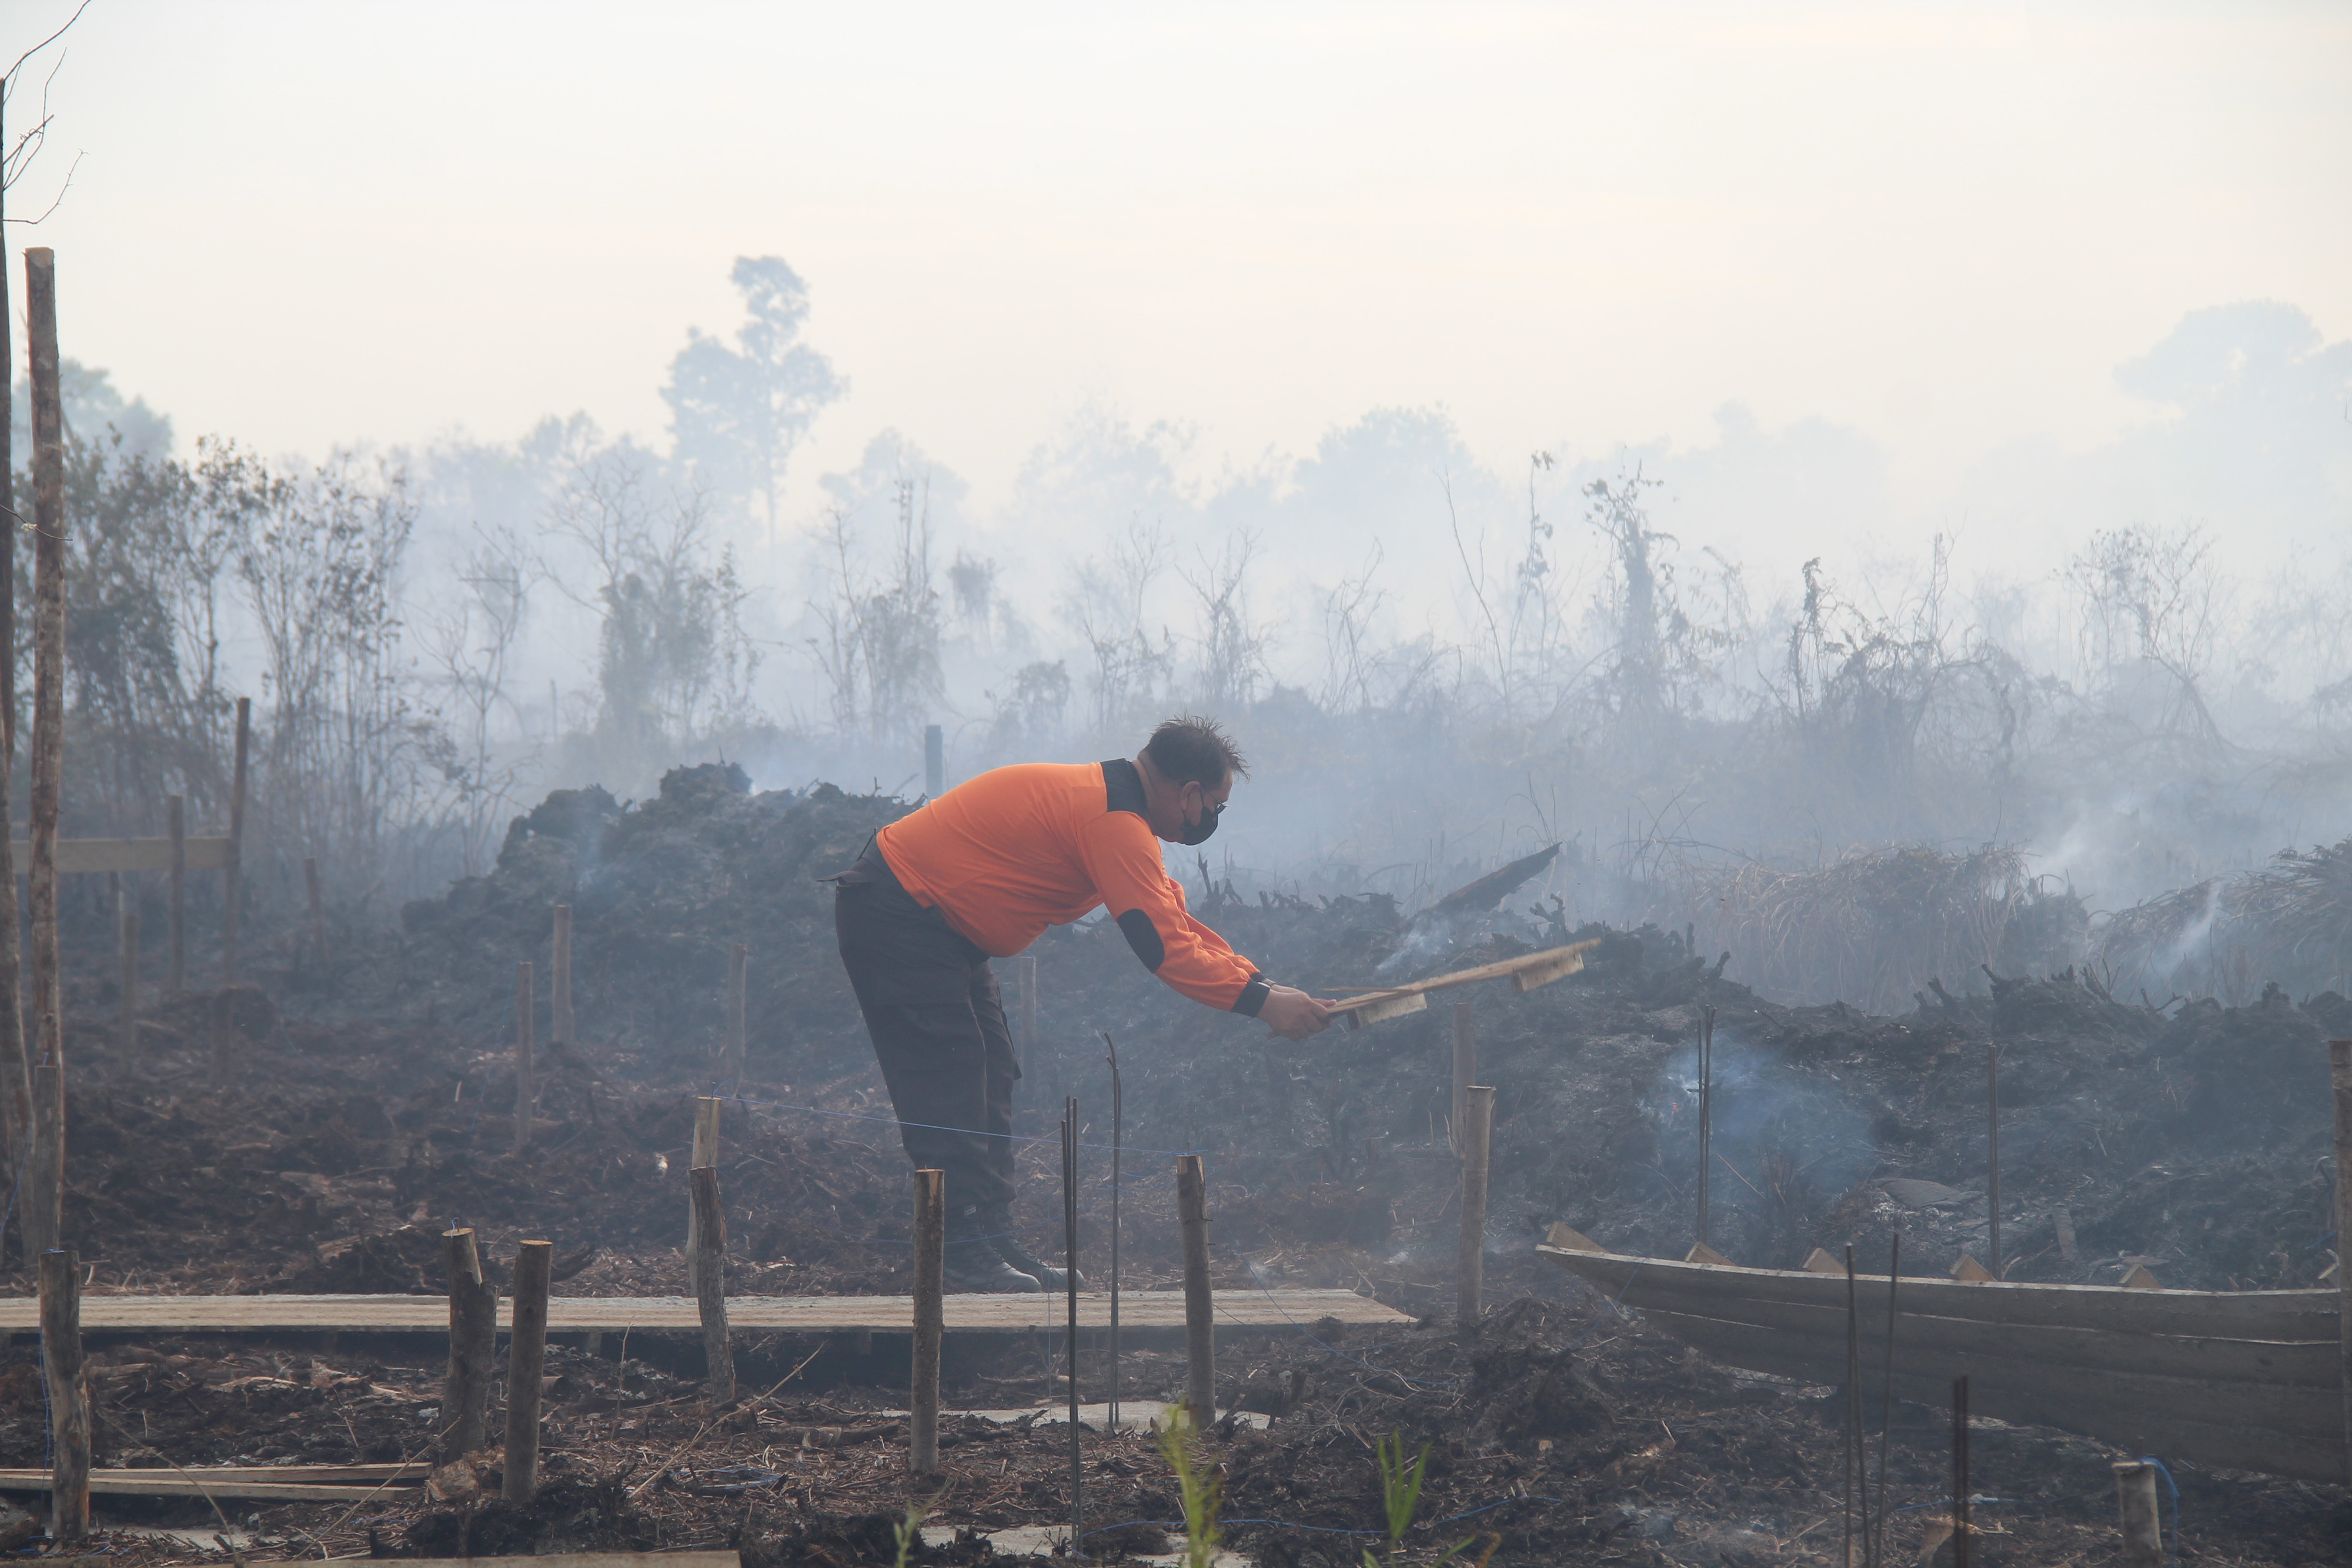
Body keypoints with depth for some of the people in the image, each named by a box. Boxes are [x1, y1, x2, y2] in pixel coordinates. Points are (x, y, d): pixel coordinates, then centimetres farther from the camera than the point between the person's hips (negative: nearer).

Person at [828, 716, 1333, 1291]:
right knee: (948, 1084, -14)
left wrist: (1258, 982, 6)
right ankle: (964, 1251, -16)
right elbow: (1163, 945, -27)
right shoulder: (1113, 822, -23)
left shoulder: (1106, 801, 11)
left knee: (988, 1081, 8)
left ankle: (995, 1241, 8)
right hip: (894, 916, -11)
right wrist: (1261, 1001, -24)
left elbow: (1174, 918, 16)